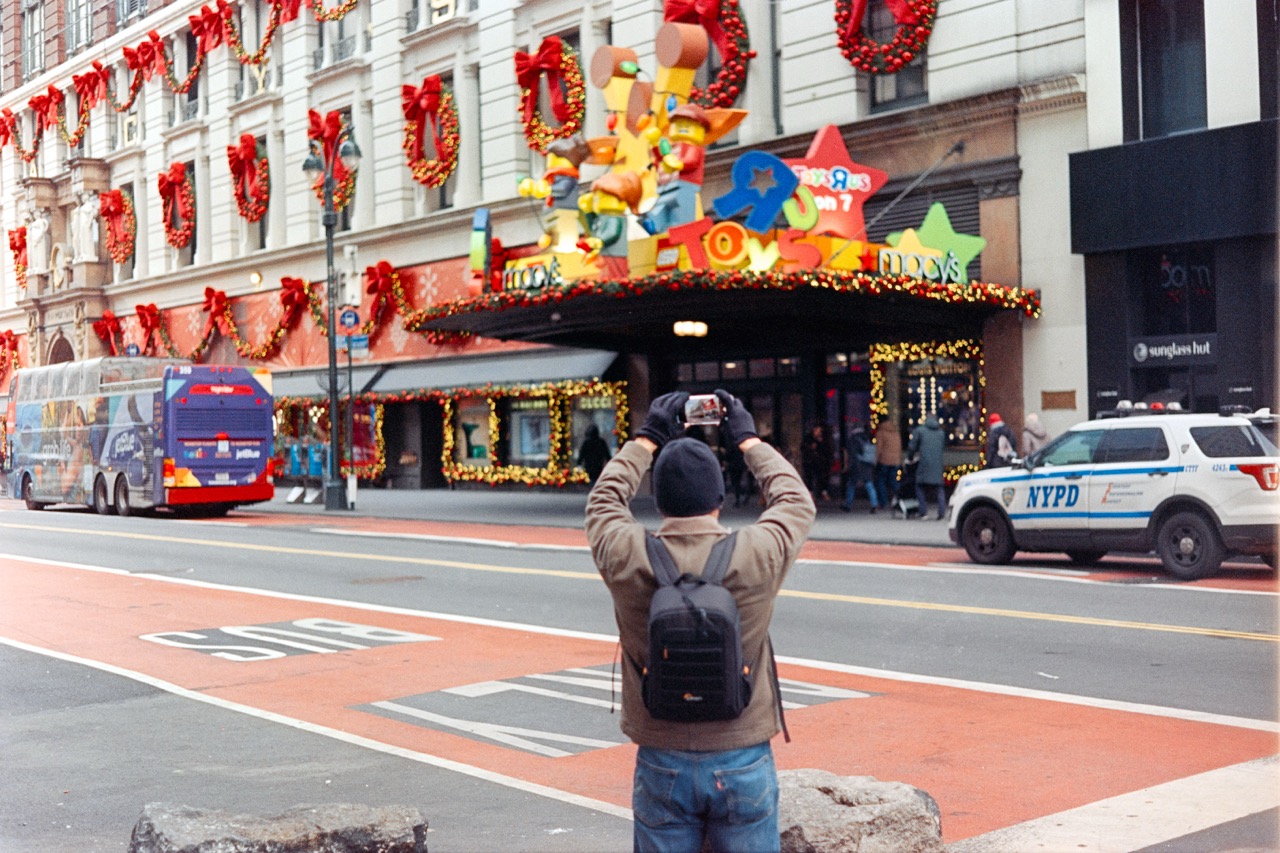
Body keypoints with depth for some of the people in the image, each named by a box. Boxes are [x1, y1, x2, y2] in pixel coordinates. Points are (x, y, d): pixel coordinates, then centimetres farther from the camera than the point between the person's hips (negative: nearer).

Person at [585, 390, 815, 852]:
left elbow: (604, 500, 12)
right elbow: (797, 502, 9)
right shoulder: (758, 555, -13)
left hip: (661, 765, 1)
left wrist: (647, 438, 20)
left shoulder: (627, 558, -11)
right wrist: (748, 440, 19)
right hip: (743, 764, -1)